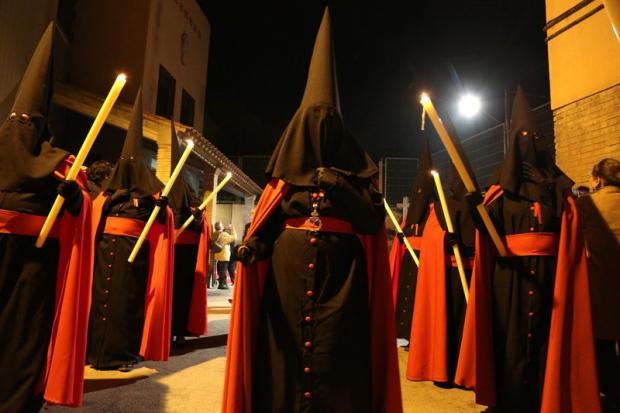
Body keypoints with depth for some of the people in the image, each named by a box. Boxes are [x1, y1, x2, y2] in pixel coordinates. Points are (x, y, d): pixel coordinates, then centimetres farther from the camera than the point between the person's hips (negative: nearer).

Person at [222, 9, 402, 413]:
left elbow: (375, 219, -2)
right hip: (287, 274, 1)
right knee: (286, 351, 3)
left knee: (334, 355, -1)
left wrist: (339, 187, -14)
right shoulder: (288, 167, 11)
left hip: (339, 273, -1)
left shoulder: (353, 168, 10)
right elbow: (266, 220, 7)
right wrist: (253, 243, -13)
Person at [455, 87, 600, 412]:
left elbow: (572, 235, 5)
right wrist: (478, 209, -23)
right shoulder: (502, 188, 7)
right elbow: (490, 232, -4)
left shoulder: (559, 187, 11)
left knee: (548, 337, 3)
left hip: (550, 273, 2)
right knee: (511, 340, 0)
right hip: (510, 274, -1)